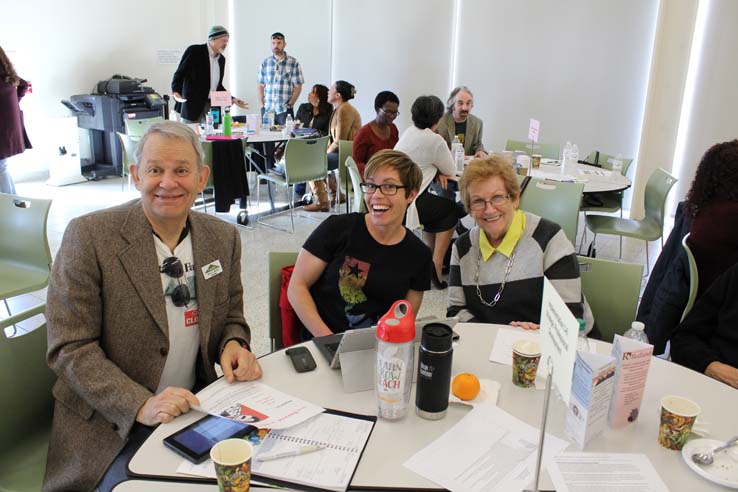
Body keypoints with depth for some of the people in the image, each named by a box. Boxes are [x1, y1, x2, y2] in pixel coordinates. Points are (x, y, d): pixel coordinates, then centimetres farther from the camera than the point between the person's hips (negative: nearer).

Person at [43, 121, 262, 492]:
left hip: (195, 407, 5)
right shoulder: (89, 236, -14)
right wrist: (140, 405, -24)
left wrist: (234, 344, -10)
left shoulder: (223, 238, 1)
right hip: (114, 426, -4)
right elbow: (69, 348, -14)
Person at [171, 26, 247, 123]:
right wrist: (176, 91, -21)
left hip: (212, 108, 6)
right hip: (193, 106, -5)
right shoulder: (194, 51, -6)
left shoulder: (221, 59, 13)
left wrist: (232, 99, 10)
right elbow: (179, 74, -5)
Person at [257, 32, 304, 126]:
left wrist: (290, 104, -8)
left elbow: (298, 87, -1)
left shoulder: (293, 63, 0)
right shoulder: (265, 62, 9)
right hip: (267, 110, 3)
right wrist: (262, 104, 2)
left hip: (285, 110, -3)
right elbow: (260, 85, 11)